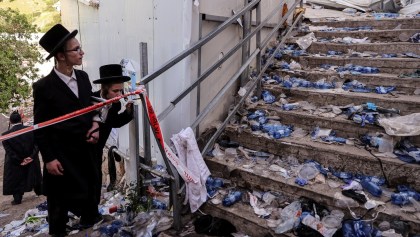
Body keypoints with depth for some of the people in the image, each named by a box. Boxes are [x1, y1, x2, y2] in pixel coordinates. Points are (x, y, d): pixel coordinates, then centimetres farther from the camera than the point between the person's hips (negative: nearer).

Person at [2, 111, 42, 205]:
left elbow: (9, 151, -15)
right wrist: (31, 156, -12)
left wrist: (19, 161, -10)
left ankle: (17, 199, 16)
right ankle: (39, 191, 38)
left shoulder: (5, 135, -15)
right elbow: (37, 145, -14)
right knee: (34, 175, 23)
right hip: (32, 161, 3)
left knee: (15, 180, 13)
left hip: (15, 163, -2)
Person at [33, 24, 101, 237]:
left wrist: (95, 126, -3)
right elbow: (40, 127, -9)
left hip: (86, 149, 5)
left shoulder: (83, 77, 3)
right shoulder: (44, 87, -13)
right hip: (61, 154, -5)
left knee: (89, 191, 19)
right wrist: (48, 159, -10)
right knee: (60, 199, 11)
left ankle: (88, 219, 43)